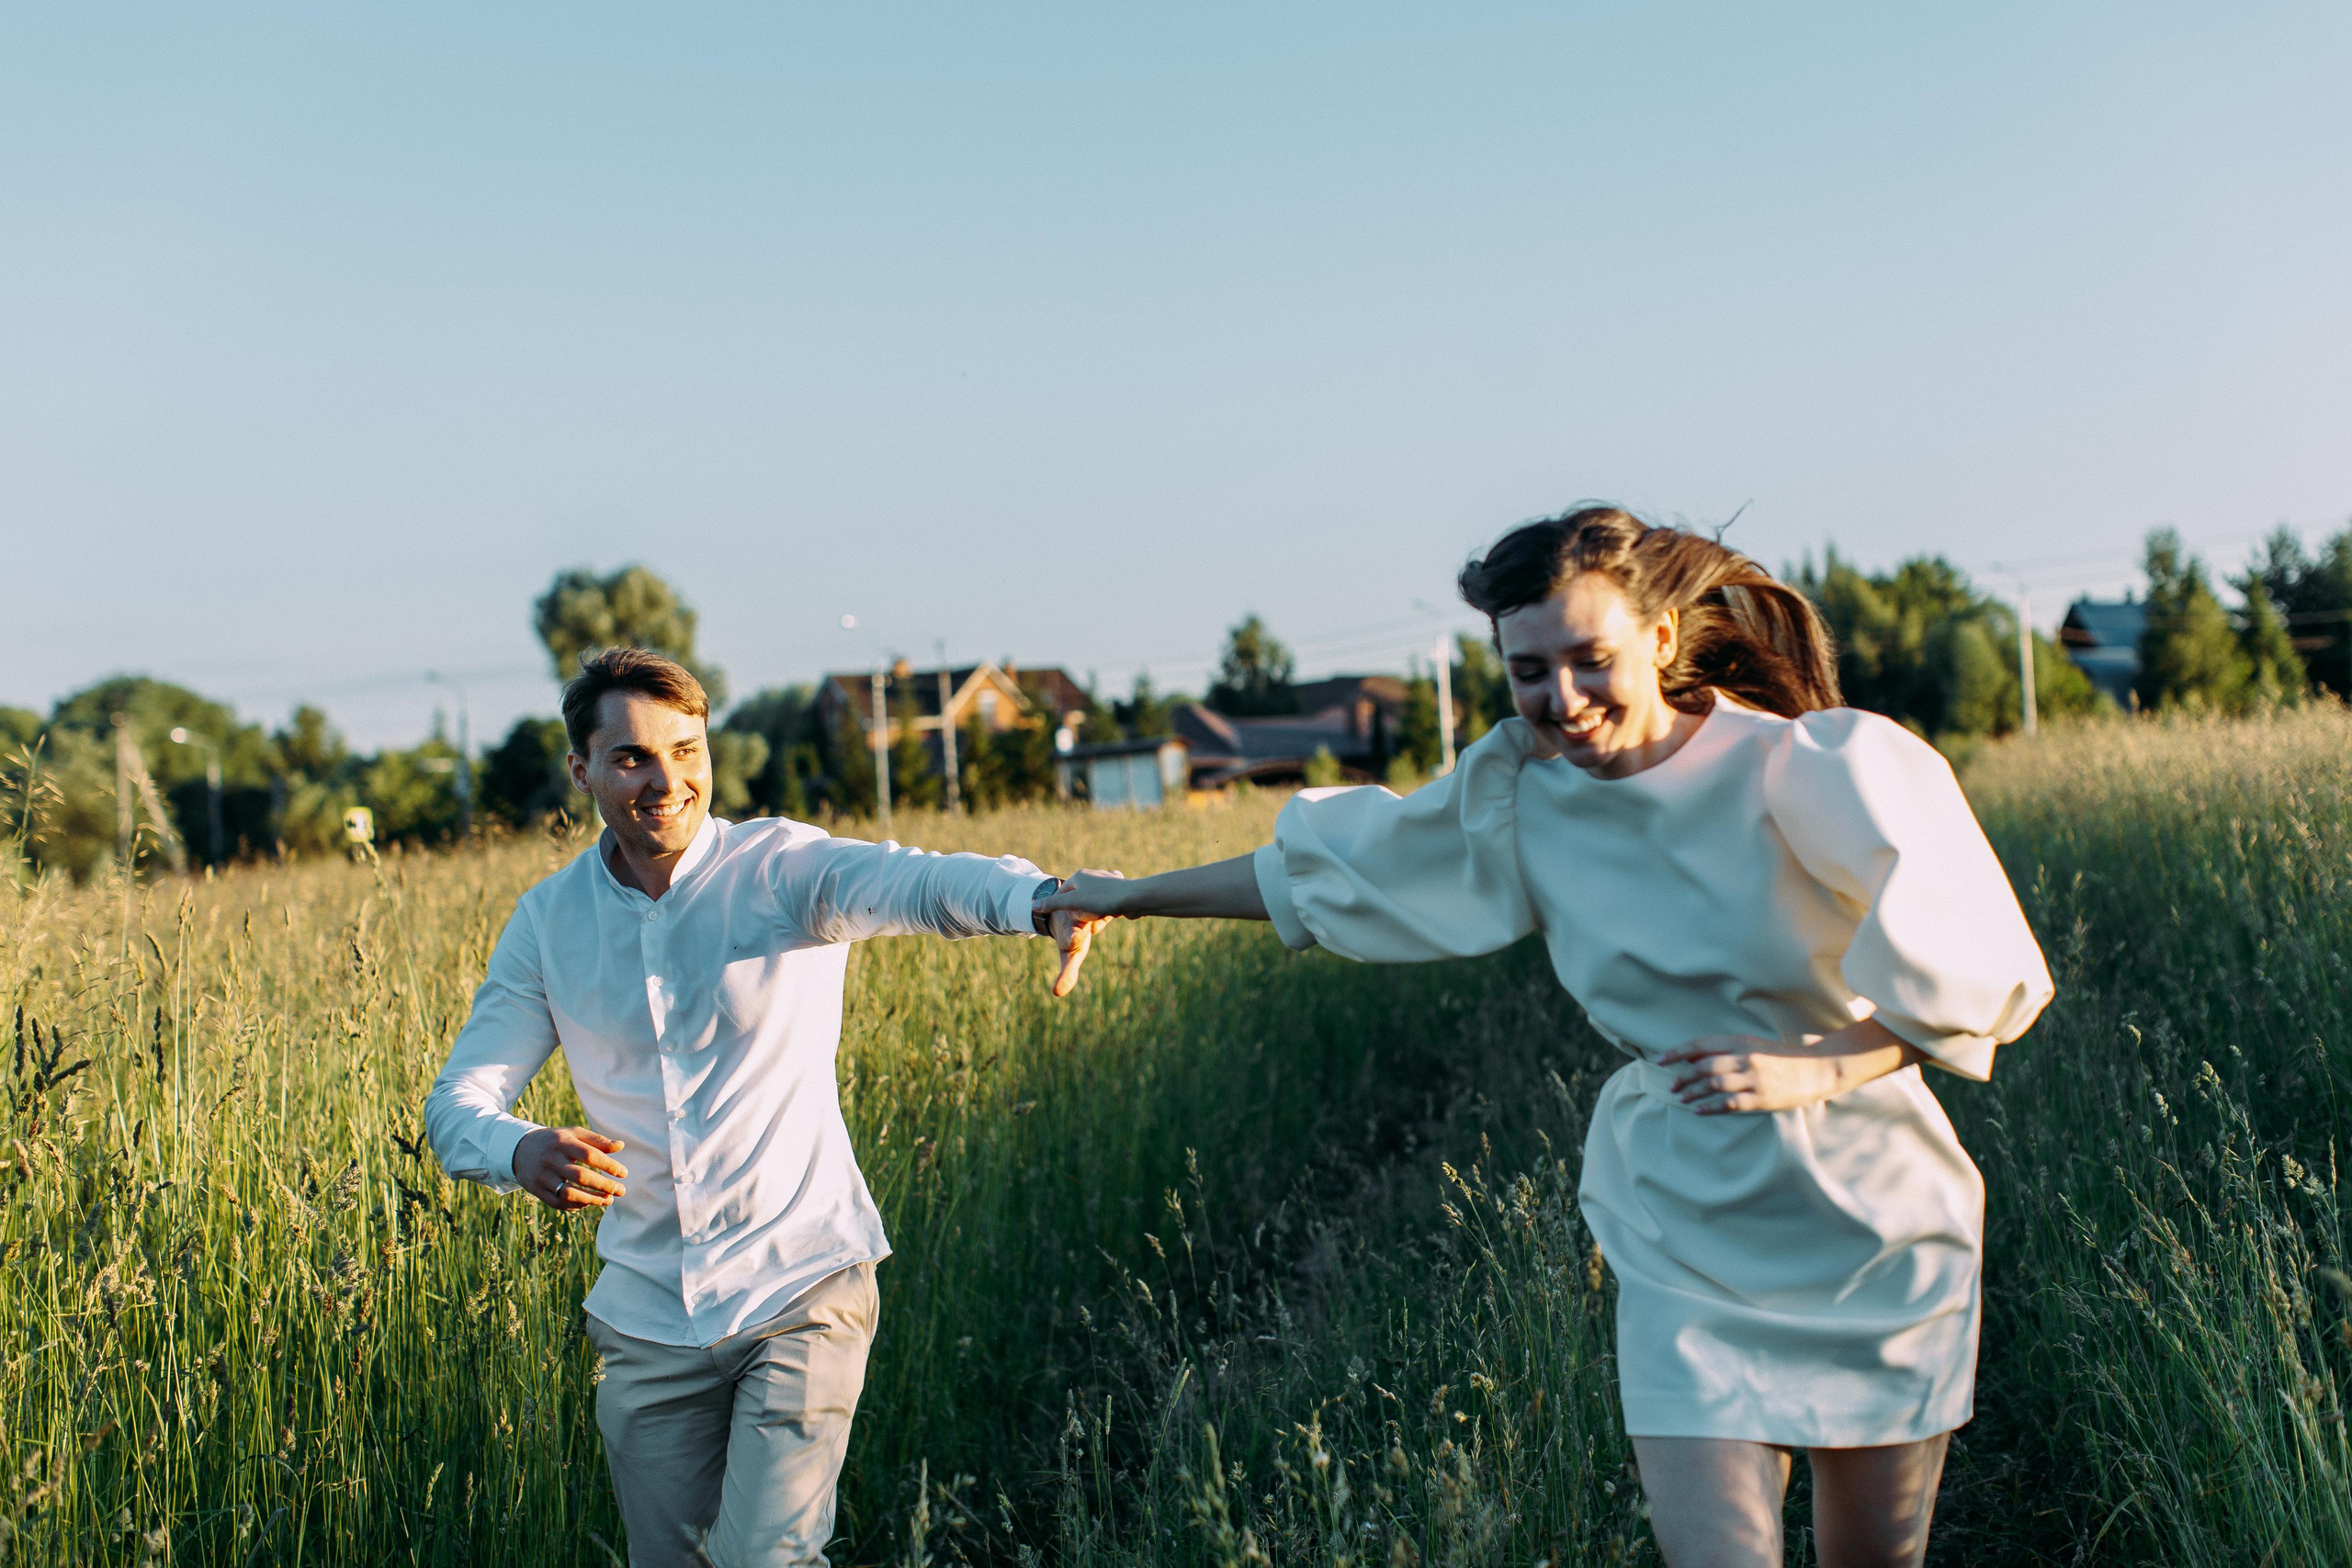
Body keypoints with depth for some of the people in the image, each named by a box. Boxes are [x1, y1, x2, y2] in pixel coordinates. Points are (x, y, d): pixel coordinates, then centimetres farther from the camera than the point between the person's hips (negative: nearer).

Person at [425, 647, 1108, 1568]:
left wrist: (1039, 899, -54)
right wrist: (522, 1154, -27)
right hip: (648, 1316, 4)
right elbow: (457, 1103, -2)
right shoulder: (548, 921, 1)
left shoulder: (782, 868, -11)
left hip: (800, 1292, -4)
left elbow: (918, 883, -31)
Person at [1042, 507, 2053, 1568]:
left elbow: (1975, 976, -9)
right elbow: (1323, 871, 10)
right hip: (1685, 1249, 2)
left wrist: (1820, 1067, -22)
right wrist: (1131, 898, 18)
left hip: (1871, 1230, -1)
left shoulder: (1804, 773, -15)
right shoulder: (1520, 798, -4)